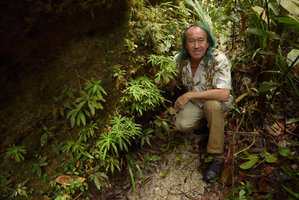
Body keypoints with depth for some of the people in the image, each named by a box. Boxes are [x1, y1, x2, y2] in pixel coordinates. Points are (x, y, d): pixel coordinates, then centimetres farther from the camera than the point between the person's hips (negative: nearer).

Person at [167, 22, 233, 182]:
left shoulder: (219, 59, -27)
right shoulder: (180, 59, -13)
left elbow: (224, 94, -37)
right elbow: (175, 80, 7)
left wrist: (189, 95, -35)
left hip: (216, 101, -3)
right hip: (194, 102, 4)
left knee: (212, 104, -39)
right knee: (181, 125, -24)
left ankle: (217, 156, -23)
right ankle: (203, 121, 14)